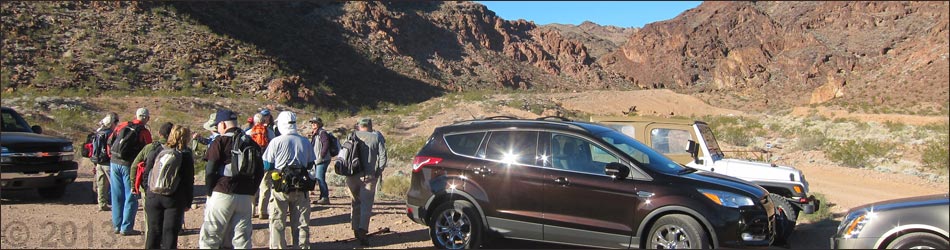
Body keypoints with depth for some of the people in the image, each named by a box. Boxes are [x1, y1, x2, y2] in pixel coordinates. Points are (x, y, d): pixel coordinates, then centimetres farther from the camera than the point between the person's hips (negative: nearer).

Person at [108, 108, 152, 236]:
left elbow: (109, 142, 12)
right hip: (129, 165, -5)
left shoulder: (121, 126, 9)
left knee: (117, 196, 13)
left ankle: (116, 225, 21)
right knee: (131, 197, 4)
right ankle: (126, 227, 5)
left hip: (114, 163, 5)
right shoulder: (145, 132, -4)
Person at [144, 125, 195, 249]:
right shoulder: (187, 156, -5)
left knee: (153, 230, 11)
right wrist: (188, 202, 5)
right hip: (175, 200, -2)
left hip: (153, 197, 2)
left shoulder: (156, 151, 1)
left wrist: (148, 192, 16)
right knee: (170, 232, 3)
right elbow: (189, 182, -3)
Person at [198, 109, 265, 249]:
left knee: (209, 238, 2)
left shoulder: (220, 142, -4)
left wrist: (210, 191, 4)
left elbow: (210, 171, -8)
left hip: (223, 194, -5)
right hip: (246, 197, 5)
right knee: (242, 239, 8)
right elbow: (260, 172, 14)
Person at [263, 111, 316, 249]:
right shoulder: (305, 142, -1)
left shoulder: (276, 142, -11)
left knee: (277, 222, 8)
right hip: (301, 187, 3)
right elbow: (310, 165, 7)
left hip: (281, 186, -3)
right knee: (301, 222, 11)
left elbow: (267, 166, -6)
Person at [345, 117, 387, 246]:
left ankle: (355, 228, 21)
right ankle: (362, 229, -20)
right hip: (369, 176, -3)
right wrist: (379, 171, 4)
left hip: (352, 176, 3)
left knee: (355, 203, 17)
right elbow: (382, 156, -4)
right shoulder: (376, 136, 2)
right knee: (366, 204, -3)